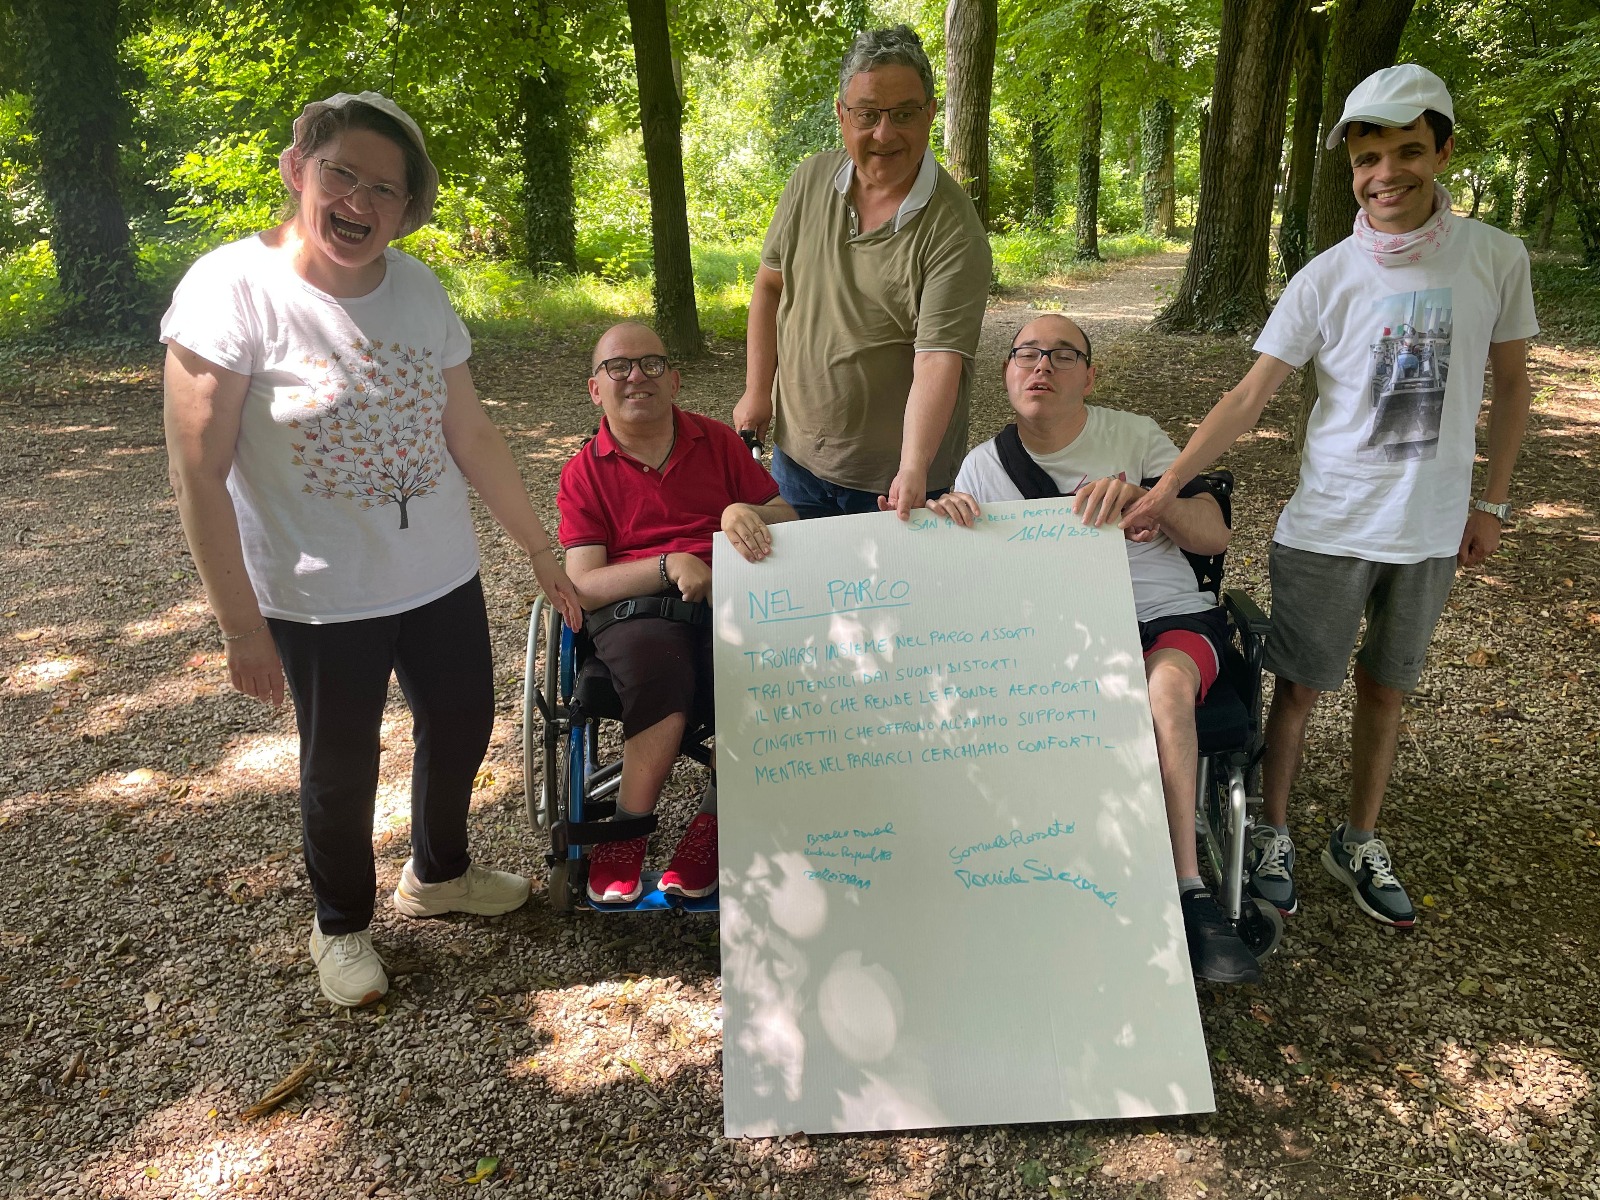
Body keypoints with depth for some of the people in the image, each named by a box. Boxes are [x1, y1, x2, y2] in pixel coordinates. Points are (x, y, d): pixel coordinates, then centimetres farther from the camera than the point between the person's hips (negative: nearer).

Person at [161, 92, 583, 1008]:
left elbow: (471, 433, 5)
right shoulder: (232, 290, -16)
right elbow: (199, 475, -16)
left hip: (441, 576, 5)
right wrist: (241, 627, -16)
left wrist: (542, 550, 8)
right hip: (318, 598, -5)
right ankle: (343, 924, 40)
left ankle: (438, 873, 48)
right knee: (342, 768, 11)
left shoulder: (417, 288, -1)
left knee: (462, 727, 18)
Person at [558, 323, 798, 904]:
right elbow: (584, 584, -1)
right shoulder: (585, 472, 10)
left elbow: (789, 522, 14)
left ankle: (712, 823, -13)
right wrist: (671, 565, -17)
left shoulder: (718, 441, 17)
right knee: (659, 675, -36)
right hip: (635, 607, -2)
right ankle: (628, 830, -15)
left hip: (730, 593, 2)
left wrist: (747, 513, -11)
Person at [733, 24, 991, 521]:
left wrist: (913, 470, -37)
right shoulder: (810, 180, -2)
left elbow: (938, 360, -26)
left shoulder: (953, 229, -18)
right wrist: (757, 391, 4)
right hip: (796, 451, 5)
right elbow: (770, 285, 8)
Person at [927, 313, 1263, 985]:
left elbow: (1214, 536, -2)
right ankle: (1189, 892, -24)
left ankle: (1179, 895, -25)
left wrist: (1144, 494, -22)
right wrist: (939, 524, -18)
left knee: (1166, 682, -34)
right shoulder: (983, 467, 6)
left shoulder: (1134, 436, 6)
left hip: (1173, 615, 0)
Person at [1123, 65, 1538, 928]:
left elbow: (1509, 385, 8)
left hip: (1432, 529, 2)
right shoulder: (1326, 278, -8)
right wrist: (1166, 486, -21)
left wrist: (1491, 502, 6)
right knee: (1301, 687, 6)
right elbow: (1250, 396, -11)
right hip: (1328, 526, -2)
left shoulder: (1495, 258, -3)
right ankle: (1272, 836, 25)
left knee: (1386, 689, 14)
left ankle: (1359, 845, 32)